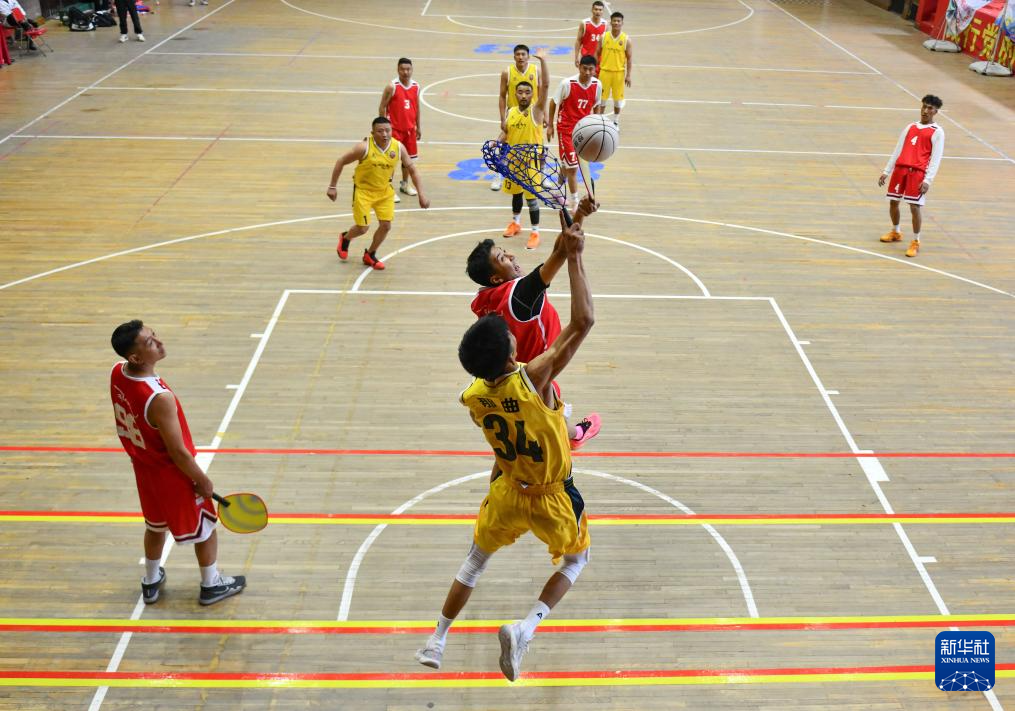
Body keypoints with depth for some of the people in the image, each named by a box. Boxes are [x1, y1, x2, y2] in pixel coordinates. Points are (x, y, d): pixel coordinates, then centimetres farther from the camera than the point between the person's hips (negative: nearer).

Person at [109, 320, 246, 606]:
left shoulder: (117, 373, -15)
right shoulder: (159, 398, -39)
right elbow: (178, 452, -28)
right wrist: (203, 481, -12)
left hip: (143, 466, 7)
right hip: (173, 473, -7)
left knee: (155, 525, 30)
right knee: (205, 525, 17)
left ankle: (151, 582, 49)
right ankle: (211, 585, 37)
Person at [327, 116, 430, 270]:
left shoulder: (398, 147, -14)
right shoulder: (364, 147, -24)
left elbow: (412, 170, -3)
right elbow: (341, 162, -14)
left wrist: (421, 194, -8)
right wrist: (332, 187, -12)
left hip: (385, 191, 4)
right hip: (363, 190, -4)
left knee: (386, 225, -1)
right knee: (362, 228, -3)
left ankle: (369, 255, 24)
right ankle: (345, 238, 34)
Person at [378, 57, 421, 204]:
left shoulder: (416, 86, 2)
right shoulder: (392, 87, -15)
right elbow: (382, 107, -10)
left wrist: (418, 127, 14)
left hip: (410, 128, 6)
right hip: (395, 128, -5)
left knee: (409, 158, 15)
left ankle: (405, 184, 33)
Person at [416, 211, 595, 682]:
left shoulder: (472, 397, -15)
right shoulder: (534, 378, -32)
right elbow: (583, 321, -33)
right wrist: (573, 258, -29)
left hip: (507, 489, 4)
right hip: (553, 496, -3)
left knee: (475, 560, 26)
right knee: (576, 558, 24)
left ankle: (437, 642, 31)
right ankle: (526, 627, 3)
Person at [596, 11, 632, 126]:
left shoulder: (626, 39, -6)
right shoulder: (603, 37, -3)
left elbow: (629, 58, -3)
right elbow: (597, 54, 5)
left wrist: (628, 75, -6)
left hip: (619, 72, -1)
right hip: (604, 71, 1)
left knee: (617, 98, 9)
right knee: (602, 97, 8)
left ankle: (616, 122, 25)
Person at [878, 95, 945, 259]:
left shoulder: (937, 132, 1)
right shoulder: (910, 127, 17)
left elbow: (936, 158, -5)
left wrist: (928, 180, -15)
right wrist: (886, 171, 14)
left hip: (918, 172, -5)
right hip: (900, 168, 5)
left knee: (914, 206, -10)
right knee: (893, 202, 11)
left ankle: (915, 242, 2)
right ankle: (896, 232, 35)